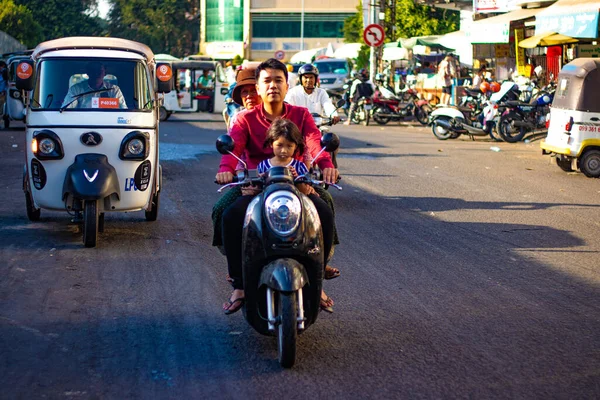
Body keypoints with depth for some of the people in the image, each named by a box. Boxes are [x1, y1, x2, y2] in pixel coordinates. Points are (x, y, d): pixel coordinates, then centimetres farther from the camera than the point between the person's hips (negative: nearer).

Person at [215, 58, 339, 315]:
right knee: (231, 217, -29)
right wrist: (226, 168, -36)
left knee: (325, 214, -27)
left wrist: (326, 164, -33)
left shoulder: (301, 115, 9)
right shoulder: (246, 119, 7)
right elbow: (233, 145, -13)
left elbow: (315, 143, -10)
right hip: (255, 187, 0)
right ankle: (239, 286, -16)